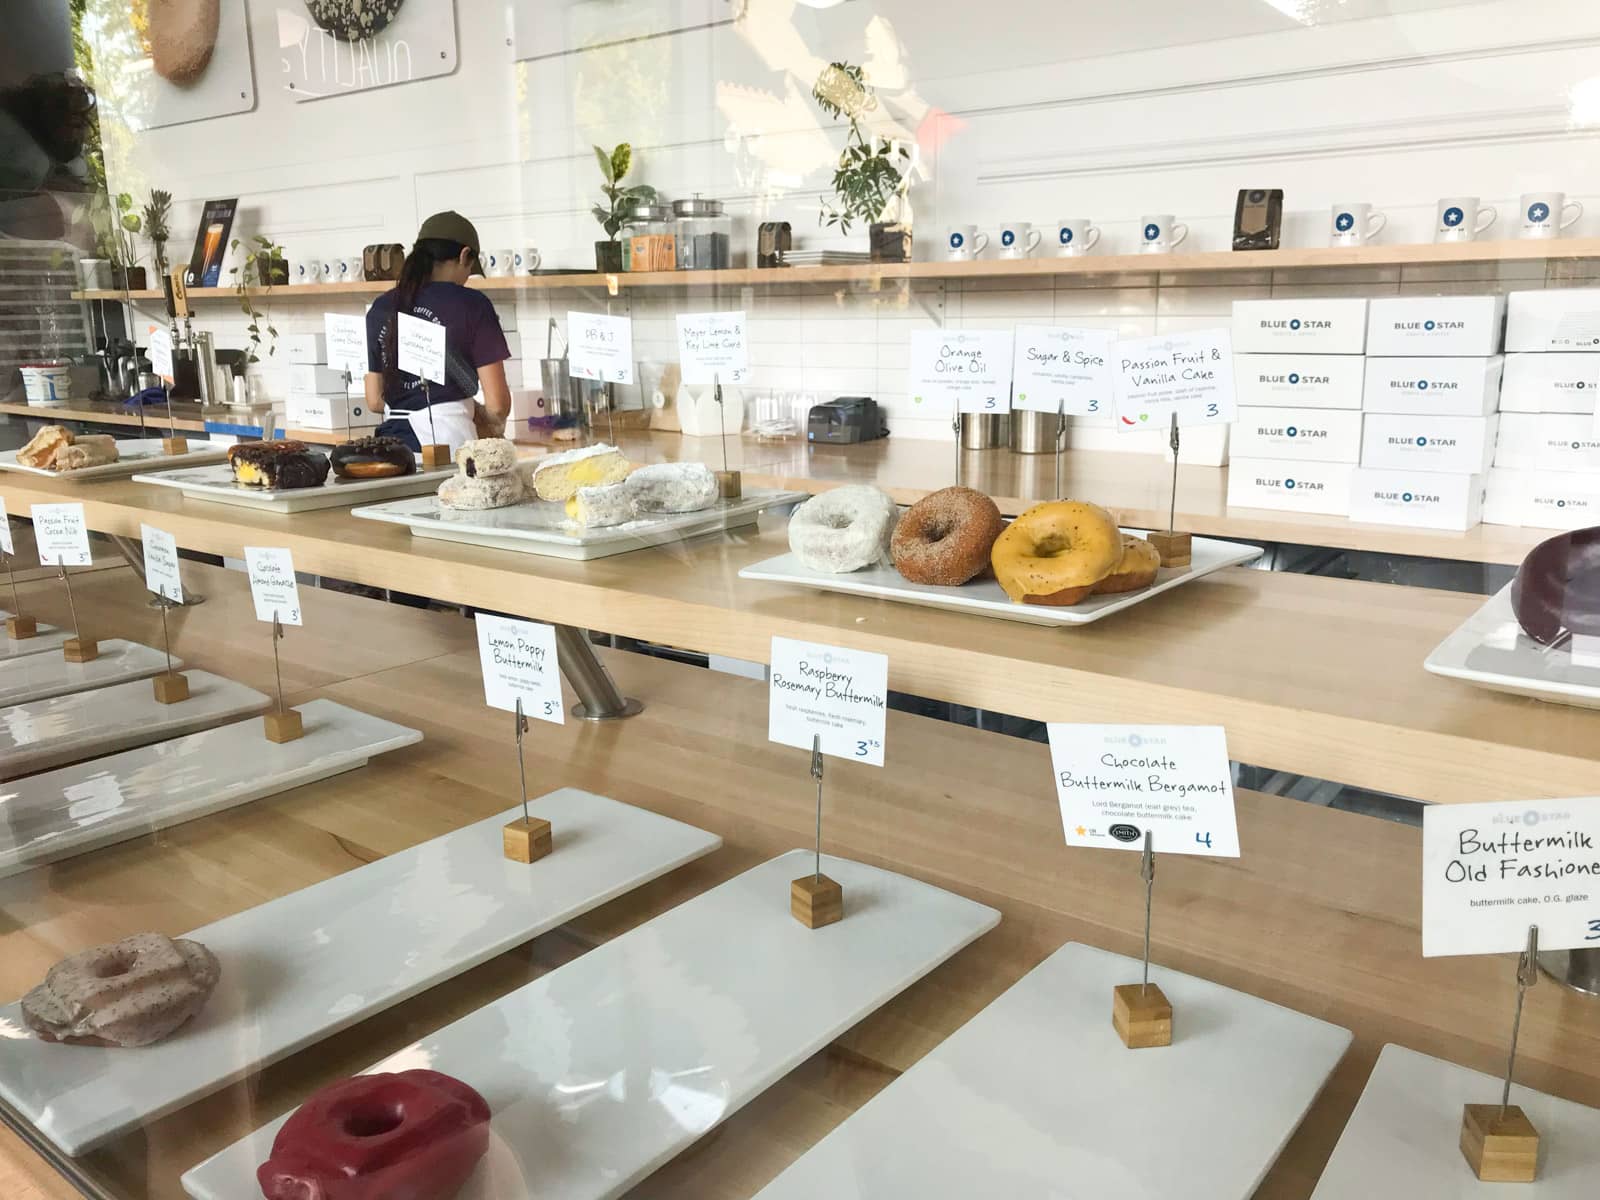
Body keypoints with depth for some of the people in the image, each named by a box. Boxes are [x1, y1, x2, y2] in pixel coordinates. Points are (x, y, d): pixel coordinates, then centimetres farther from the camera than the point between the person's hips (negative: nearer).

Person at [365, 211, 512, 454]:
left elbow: (374, 400, 14)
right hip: (449, 439, -5)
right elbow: (497, 403, -5)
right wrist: (494, 426, 16)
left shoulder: (381, 308, 10)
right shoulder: (471, 305, -3)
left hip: (393, 439, 5)